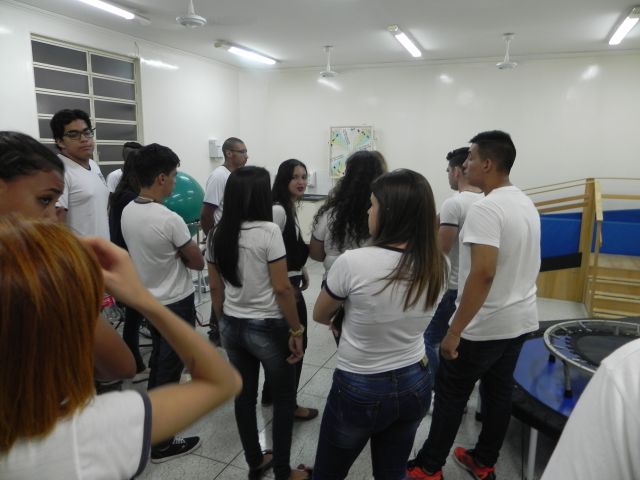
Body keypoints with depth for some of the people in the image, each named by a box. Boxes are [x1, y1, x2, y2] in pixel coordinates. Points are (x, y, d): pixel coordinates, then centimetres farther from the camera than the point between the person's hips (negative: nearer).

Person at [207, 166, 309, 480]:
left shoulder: (216, 234, 0)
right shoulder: (268, 231, -18)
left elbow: (216, 288, 5)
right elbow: (282, 288, -18)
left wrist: (224, 324, 17)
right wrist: (296, 330, -9)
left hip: (232, 327, 6)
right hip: (268, 328, -6)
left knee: (244, 395, 19)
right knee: (284, 400, 14)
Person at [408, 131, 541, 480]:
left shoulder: (485, 209, -22)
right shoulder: (526, 204, 8)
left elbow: (483, 274, -30)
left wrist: (454, 331, -26)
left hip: (485, 325, -8)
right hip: (521, 320, 9)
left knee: (450, 395, 6)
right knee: (499, 392, 18)